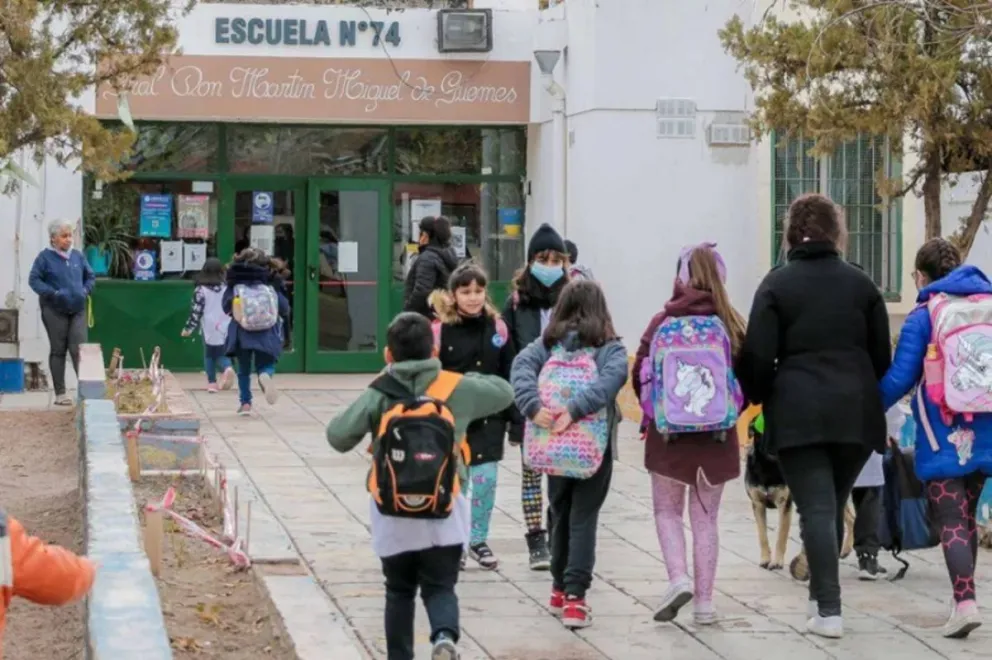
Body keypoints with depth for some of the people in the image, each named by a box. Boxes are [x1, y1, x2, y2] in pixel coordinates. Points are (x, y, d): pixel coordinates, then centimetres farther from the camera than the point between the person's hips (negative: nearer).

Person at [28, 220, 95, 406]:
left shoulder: (77, 256, 8)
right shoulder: (45, 257, -5)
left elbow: (90, 277, 18)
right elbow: (34, 280, -7)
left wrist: (86, 290, -1)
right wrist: (53, 293, -17)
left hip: (77, 309, 3)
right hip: (55, 311, -3)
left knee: (79, 349, -5)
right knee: (58, 350, 3)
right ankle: (60, 393, 8)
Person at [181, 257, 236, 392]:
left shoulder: (201, 290, -6)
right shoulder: (227, 288, 3)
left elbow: (196, 311, -6)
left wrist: (188, 328, 4)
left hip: (209, 330, -2)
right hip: (226, 330, 2)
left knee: (209, 356, 13)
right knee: (222, 355, 12)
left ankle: (212, 382, 7)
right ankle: (227, 368, -18)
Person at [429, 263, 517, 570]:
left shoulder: (497, 327, 4)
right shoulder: (440, 330, -9)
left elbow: (508, 375, 9)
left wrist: (511, 416, 7)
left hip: (488, 417, 3)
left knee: (486, 478, 2)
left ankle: (479, 540, 19)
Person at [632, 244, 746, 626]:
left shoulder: (663, 322, -8)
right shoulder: (732, 325, -4)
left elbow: (640, 375, -4)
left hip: (668, 432, -1)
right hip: (717, 436, 2)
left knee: (667, 510, 14)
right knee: (705, 517, 11)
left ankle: (678, 578, -8)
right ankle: (704, 601, 8)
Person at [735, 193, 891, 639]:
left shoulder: (777, 285, -2)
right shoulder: (860, 283, 8)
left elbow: (757, 356, -6)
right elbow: (882, 356, 11)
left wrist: (757, 397, 12)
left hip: (798, 414, -3)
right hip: (856, 413, 3)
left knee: (816, 509, -5)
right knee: (834, 506, 16)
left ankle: (828, 611, -11)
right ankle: (820, 597, 21)